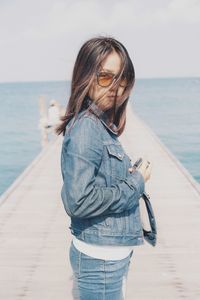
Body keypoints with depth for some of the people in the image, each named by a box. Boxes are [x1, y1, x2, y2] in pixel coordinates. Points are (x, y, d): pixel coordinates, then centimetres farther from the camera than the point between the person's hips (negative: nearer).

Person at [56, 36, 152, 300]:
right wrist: (136, 183, -17)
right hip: (100, 257, -9)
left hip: (114, 252, 9)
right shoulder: (86, 127, -20)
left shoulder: (102, 124, 6)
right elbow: (78, 201, -27)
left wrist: (131, 176, -1)